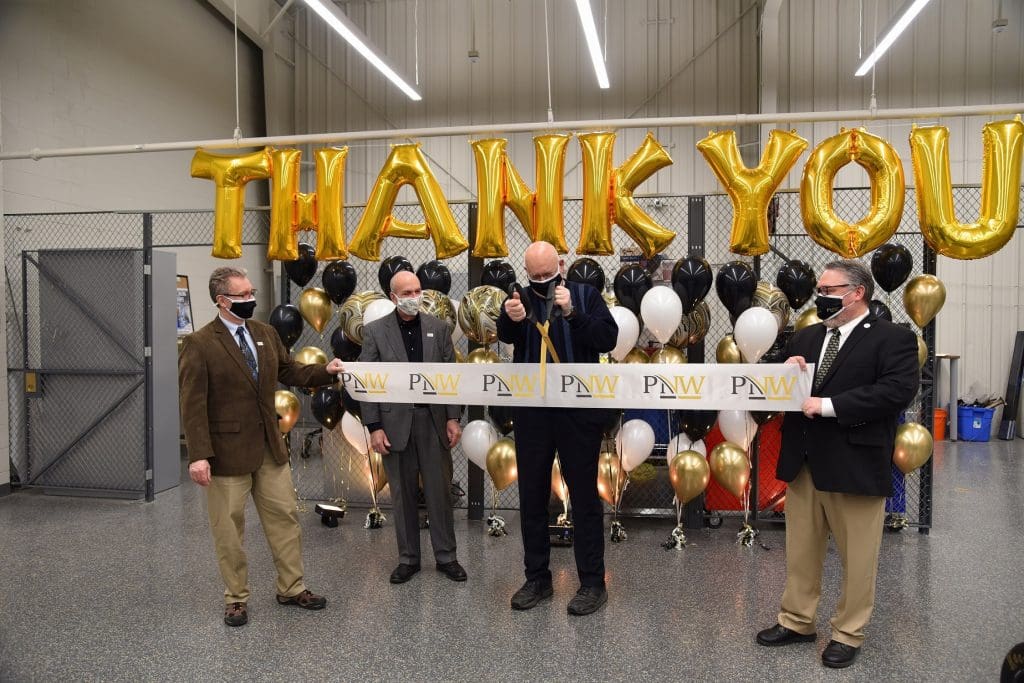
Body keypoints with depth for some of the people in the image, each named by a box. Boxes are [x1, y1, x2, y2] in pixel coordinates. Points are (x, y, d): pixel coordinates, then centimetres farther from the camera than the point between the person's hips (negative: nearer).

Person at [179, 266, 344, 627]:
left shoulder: (265, 333, 6)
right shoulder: (199, 344, -12)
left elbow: (288, 371, 16)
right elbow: (192, 404, -15)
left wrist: (325, 371, -1)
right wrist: (198, 456, -20)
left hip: (270, 448, 6)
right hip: (227, 452, -6)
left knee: (285, 516, 12)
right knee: (229, 527, 9)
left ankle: (291, 588, 27)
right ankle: (236, 598, 26)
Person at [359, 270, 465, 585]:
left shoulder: (438, 327, 5)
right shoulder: (375, 331, 0)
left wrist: (453, 418, 0)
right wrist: (374, 427, -7)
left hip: (433, 420, 1)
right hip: (395, 422, -1)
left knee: (440, 492, 7)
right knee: (403, 494, 9)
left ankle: (446, 556, 21)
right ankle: (408, 558, 23)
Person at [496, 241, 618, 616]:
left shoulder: (585, 295, 1)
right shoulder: (519, 298, 6)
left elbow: (608, 339, -11)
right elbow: (505, 335, -13)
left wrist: (572, 313, -24)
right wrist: (511, 320, -36)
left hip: (578, 409, -3)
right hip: (532, 411, 3)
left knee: (584, 495, 3)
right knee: (531, 495, 10)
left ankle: (592, 583, 14)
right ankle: (537, 578, 24)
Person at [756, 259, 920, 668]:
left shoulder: (893, 339, -6)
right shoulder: (804, 338, 13)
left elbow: (897, 390, -21)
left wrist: (828, 405, -23)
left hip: (855, 465, -6)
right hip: (803, 462, 6)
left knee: (856, 557, 8)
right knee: (800, 550, 15)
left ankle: (848, 634, 24)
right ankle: (796, 621, 30)